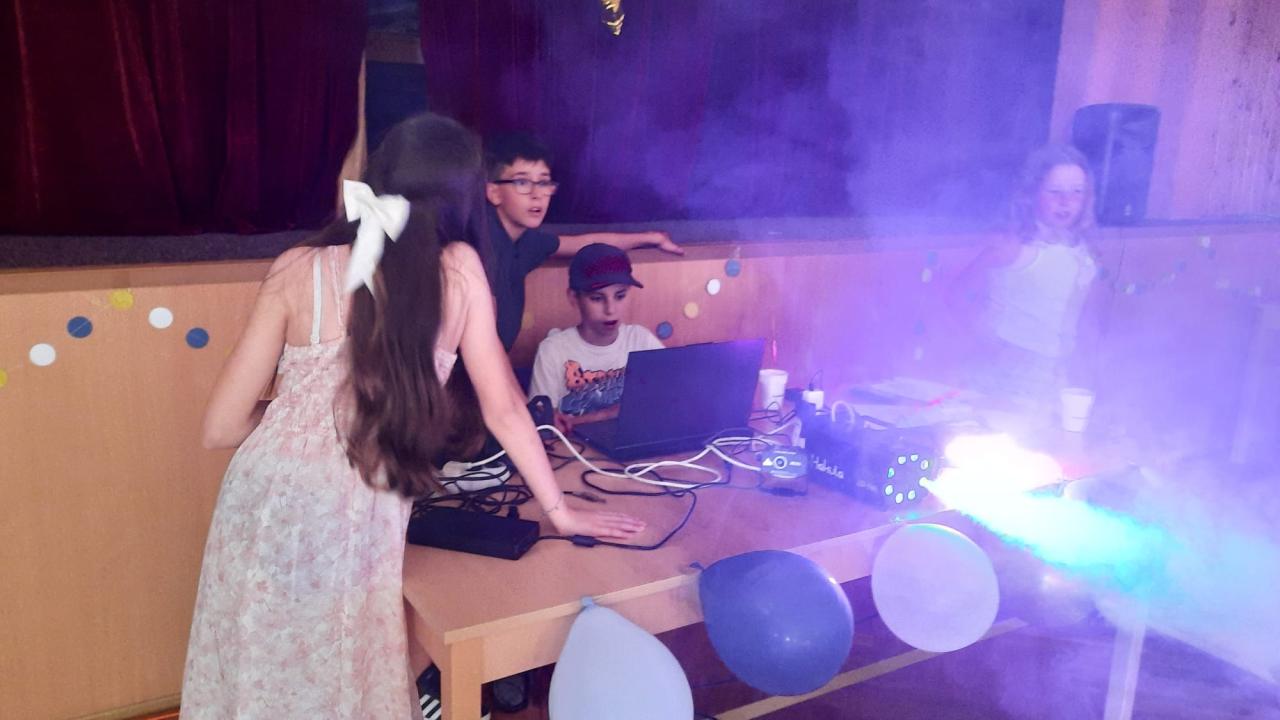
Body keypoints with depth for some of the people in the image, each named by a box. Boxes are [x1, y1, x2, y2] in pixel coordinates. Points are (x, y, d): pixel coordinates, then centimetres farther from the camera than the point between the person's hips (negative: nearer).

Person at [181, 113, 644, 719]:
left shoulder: (298, 269, -4)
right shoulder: (458, 268, -5)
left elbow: (222, 427, -1)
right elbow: (503, 406, 2)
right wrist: (560, 510, 14)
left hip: (265, 506, 1)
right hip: (352, 527, -1)